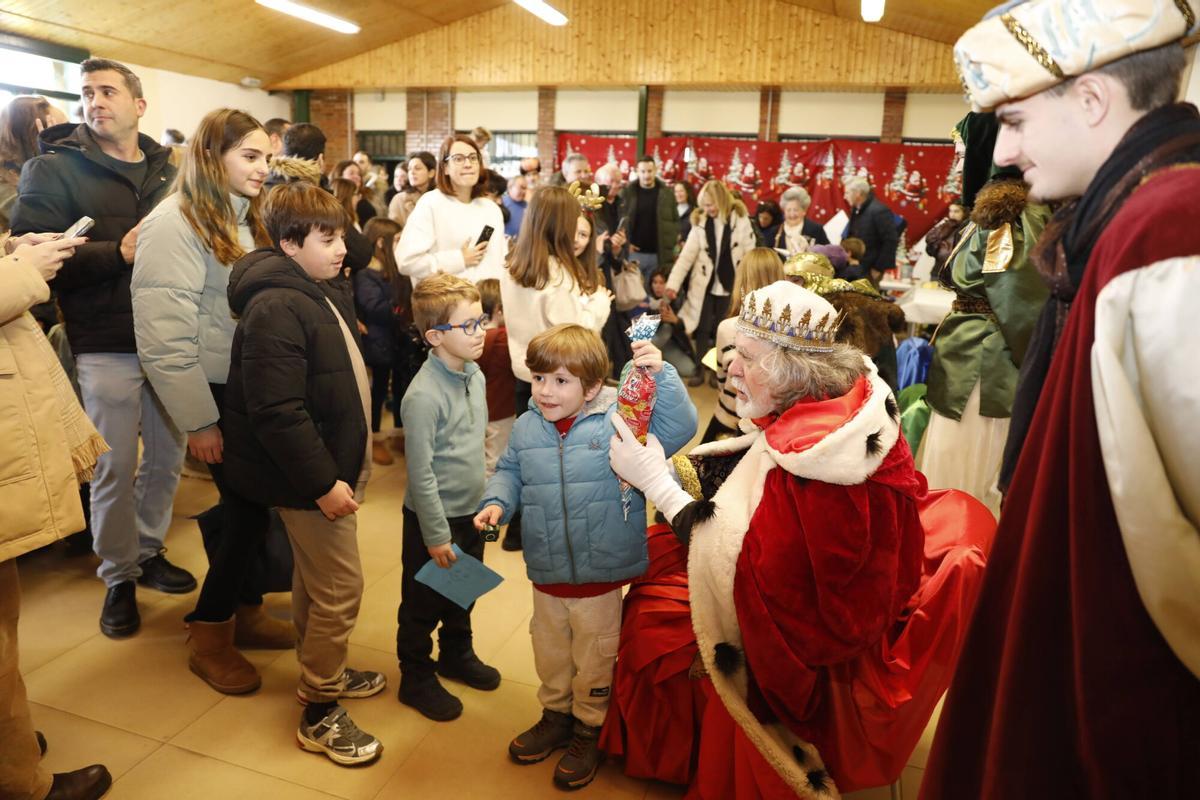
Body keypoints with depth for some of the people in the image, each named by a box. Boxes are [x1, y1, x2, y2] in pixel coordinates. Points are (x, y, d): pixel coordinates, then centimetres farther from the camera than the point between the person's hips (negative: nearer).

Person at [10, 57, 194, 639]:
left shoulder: (167, 172, 11)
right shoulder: (54, 170, -1)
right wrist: (118, 253, -20)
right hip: (106, 345, -4)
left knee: (167, 457, 13)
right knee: (116, 467, 4)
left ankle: (147, 552, 34)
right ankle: (118, 578, 23)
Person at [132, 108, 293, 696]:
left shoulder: (246, 219, 12)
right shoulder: (175, 223, -14)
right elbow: (164, 334, -18)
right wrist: (198, 420, -17)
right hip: (218, 394, -7)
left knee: (254, 504, 11)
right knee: (248, 508, -1)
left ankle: (243, 610, 31)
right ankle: (208, 635, 19)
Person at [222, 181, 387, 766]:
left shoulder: (327, 292, 11)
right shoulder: (276, 309, -23)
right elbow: (276, 411, -28)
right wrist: (323, 482, -25)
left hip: (334, 463, 10)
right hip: (311, 476, -10)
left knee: (315, 577, 22)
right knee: (340, 587, -2)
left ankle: (321, 671, 40)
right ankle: (319, 714, 14)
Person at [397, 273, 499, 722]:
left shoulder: (475, 375, -1)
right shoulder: (424, 395, -25)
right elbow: (421, 474, -22)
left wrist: (486, 501, 13)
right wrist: (436, 536, -17)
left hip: (471, 512, 7)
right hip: (433, 518, -7)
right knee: (423, 605, 12)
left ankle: (456, 655, 46)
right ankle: (416, 679, 32)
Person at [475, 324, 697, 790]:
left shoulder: (620, 420, -16)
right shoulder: (527, 428, -2)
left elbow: (677, 429, -25)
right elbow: (510, 472, 13)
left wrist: (661, 376, -36)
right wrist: (496, 501, -5)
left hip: (601, 576, -4)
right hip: (546, 574, 5)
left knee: (594, 660, 16)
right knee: (550, 654, 25)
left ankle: (588, 731, 40)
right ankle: (556, 715, 51)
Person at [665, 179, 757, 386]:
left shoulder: (740, 220, -7)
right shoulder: (700, 222, -2)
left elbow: (750, 253, -3)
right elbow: (687, 255, -5)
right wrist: (673, 283, -13)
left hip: (729, 285, -1)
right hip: (704, 285, 1)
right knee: (703, 329, 6)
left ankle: (717, 371, 22)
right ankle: (699, 370, 18)